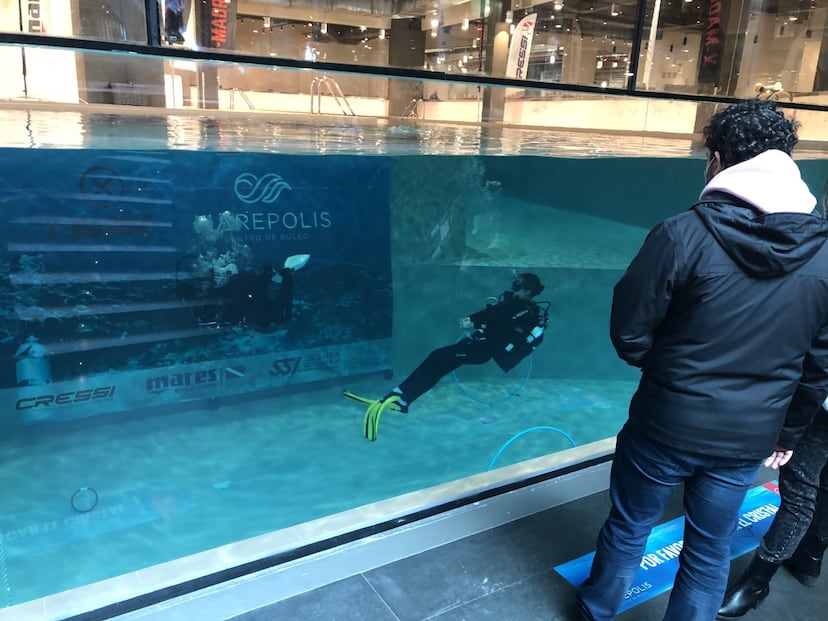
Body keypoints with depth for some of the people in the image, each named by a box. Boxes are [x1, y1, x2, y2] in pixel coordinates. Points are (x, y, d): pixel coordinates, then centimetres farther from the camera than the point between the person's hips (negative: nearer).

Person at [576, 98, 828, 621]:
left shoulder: (683, 234, -20)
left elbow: (628, 333, -13)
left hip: (665, 424, -3)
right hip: (748, 440, 3)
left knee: (628, 528, 20)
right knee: (710, 553, 20)